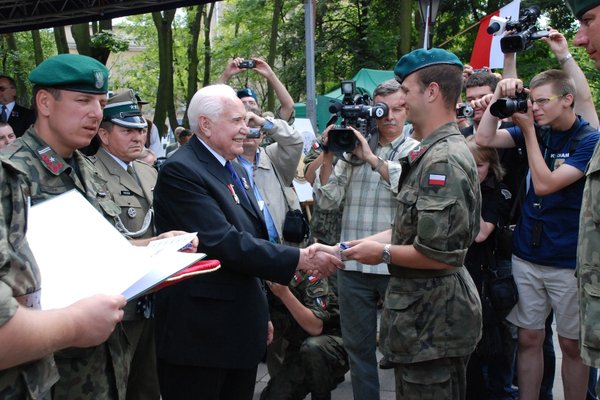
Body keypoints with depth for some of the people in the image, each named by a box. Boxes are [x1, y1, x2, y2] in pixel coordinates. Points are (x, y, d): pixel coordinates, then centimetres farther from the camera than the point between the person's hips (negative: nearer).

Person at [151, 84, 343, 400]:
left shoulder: (233, 170, 13)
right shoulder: (180, 171, -16)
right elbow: (225, 244, -25)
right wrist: (300, 259, -22)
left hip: (241, 328, 8)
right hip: (199, 333, -8)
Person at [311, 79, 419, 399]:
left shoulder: (416, 151, -1)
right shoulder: (352, 148, 7)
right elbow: (327, 201, 3)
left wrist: (372, 158, -24)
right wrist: (328, 156, -9)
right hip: (353, 265, 3)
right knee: (357, 346, 15)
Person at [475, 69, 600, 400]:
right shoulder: (534, 130, 5)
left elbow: (544, 184, -19)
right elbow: (484, 139, -6)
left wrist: (528, 130, -15)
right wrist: (499, 96, -14)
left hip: (569, 262, -4)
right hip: (526, 256, 4)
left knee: (571, 345, 9)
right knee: (529, 338, 9)